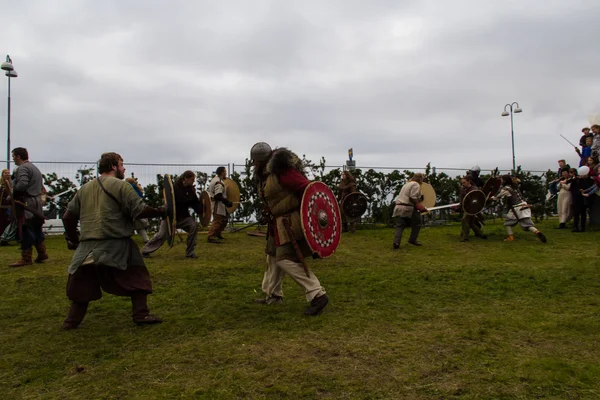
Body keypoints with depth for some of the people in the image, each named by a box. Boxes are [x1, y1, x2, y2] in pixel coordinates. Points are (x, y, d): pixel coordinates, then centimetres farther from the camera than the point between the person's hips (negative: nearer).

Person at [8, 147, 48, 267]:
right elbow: (41, 185, 21)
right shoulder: (35, 168, 20)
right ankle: (42, 253, 22)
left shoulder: (22, 168, -12)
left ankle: (26, 258, -1)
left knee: (26, 230, -5)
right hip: (37, 203, 10)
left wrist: (12, 191, -10)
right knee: (37, 229, 16)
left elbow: (22, 184, -26)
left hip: (26, 204, -10)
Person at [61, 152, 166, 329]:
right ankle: (141, 315, 8)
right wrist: (161, 211, 1)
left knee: (82, 285, 18)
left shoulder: (84, 188, 14)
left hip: (87, 246, 6)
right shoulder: (121, 185, -4)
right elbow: (139, 210, -12)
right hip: (116, 245, -5)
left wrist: (73, 239, 26)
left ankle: (71, 322, 24)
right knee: (137, 279, 9)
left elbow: (68, 217, 16)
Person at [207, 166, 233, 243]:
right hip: (217, 205, -11)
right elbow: (218, 196, -28)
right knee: (217, 221, -12)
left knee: (223, 220, 21)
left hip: (217, 205, 11)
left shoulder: (215, 179, 12)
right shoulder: (219, 183, -21)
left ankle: (218, 233, 34)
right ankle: (211, 237, -13)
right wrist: (227, 202, -28)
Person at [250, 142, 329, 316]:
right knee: (273, 256, 19)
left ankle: (317, 296, -10)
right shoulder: (263, 175, 11)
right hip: (279, 223, 11)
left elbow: (307, 188, -26)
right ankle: (273, 295, 35)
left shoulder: (281, 170, -20)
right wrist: (267, 215, 12)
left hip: (291, 223, -11)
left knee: (286, 260, -14)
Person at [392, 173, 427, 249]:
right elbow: (412, 198, -15)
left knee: (399, 226, 2)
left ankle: (396, 242, -12)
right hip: (408, 209, -7)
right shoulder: (416, 185, -3)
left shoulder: (406, 185, 26)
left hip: (398, 208, 7)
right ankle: (412, 239, 12)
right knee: (416, 224, 12)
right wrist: (419, 206, -7)